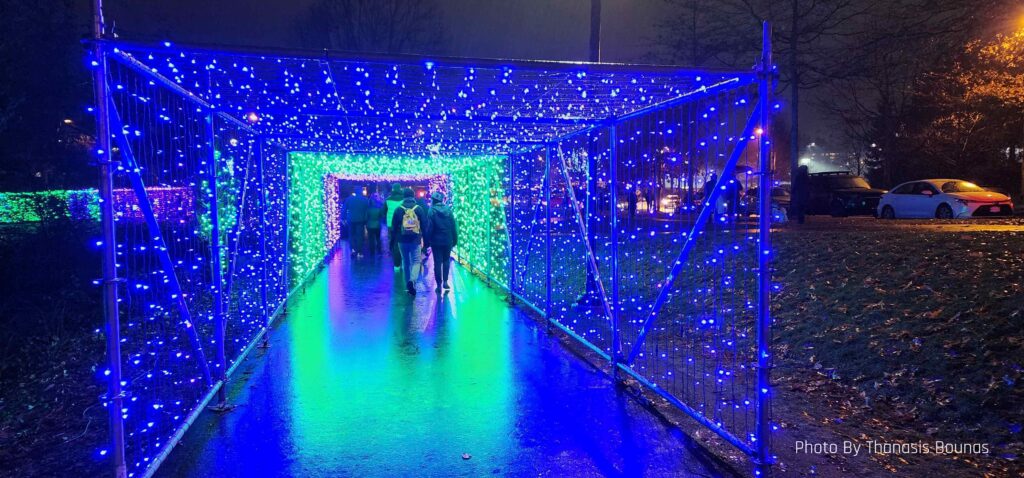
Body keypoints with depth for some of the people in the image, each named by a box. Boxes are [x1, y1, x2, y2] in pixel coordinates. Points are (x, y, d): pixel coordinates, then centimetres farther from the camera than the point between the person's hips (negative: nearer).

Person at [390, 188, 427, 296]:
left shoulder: (398, 209, 1)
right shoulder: (419, 209, -2)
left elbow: (394, 226, 3)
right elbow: (424, 224, -2)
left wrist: (394, 238, 11)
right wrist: (424, 238, 5)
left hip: (402, 240, 1)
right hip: (416, 240, -1)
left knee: (405, 262, 13)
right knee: (415, 261, 4)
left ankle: (408, 286, 19)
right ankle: (411, 280, -22)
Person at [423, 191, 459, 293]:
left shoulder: (432, 212, -10)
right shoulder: (448, 210, 1)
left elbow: (429, 228, -10)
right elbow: (454, 226, 2)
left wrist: (426, 242, -3)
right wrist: (455, 240, 8)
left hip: (436, 241, -3)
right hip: (448, 241, 3)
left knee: (437, 262, 3)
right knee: (446, 261, 18)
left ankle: (439, 285, 4)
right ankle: (445, 281, 12)